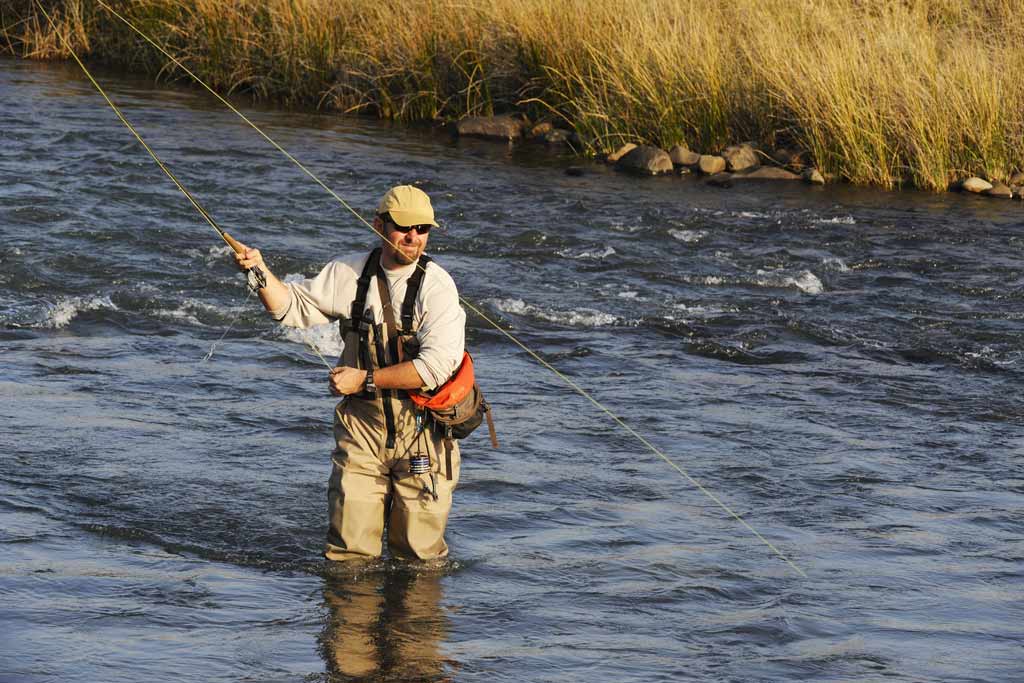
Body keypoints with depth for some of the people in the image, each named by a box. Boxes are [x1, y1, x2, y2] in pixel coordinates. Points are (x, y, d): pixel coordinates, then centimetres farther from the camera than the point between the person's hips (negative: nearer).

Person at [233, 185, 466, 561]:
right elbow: (293, 306, 12)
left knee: (419, 556, 4)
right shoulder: (350, 273, 3)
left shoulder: (437, 285, -11)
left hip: (421, 428, -3)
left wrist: (365, 379, -17)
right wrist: (260, 270, -6)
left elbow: (437, 364, -19)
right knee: (348, 553, 0)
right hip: (362, 423, 3)